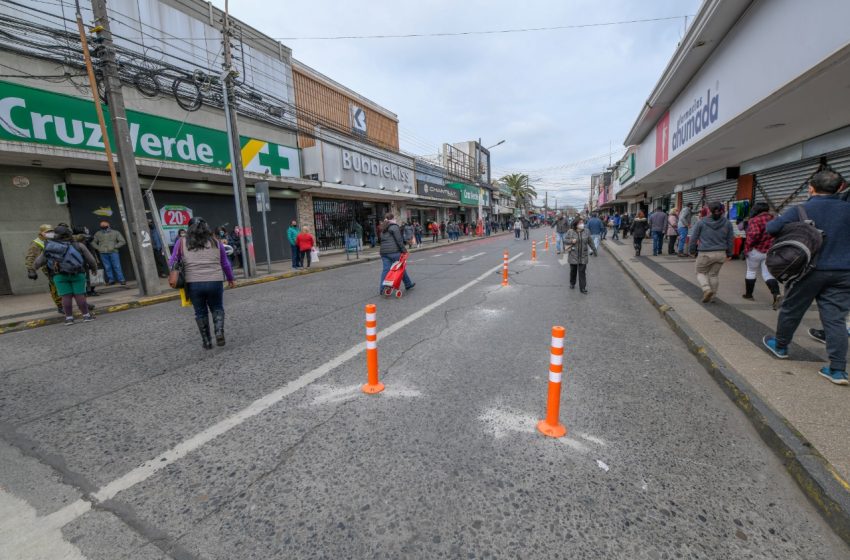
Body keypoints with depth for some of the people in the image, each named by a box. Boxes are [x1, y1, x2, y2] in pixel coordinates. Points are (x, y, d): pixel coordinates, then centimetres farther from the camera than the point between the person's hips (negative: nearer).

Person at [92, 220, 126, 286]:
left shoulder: (115, 233, 7)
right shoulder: (98, 234, 15)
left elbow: (122, 241, 2)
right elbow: (93, 242, 23)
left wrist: (115, 247, -8)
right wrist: (98, 248, 5)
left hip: (113, 252, -3)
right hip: (103, 253, 3)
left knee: (117, 266, -6)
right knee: (107, 267, 2)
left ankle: (121, 280, -6)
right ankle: (111, 280, 7)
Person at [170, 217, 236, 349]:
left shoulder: (182, 242, 6)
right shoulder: (216, 242, 8)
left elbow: (172, 263, 6)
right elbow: (225, 264, 12)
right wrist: (230, 279, 24)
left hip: (193, 284, 0)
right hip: (215, 282, 0)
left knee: (201, 312, 15)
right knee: (217, 308, 18)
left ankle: (206, 341, 21)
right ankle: (219, 332, -3)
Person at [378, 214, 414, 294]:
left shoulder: (383, 229, 20)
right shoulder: (394, 227, -5)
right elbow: (399, 240, -11)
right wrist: (404, 250, -7)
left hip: (383, 251, 7)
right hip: (394, 251, -7)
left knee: (385, 269, 5)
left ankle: (381, 288, 0)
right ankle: (408, 285, 19)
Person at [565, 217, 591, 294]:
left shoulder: (586, 232, 2)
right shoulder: (570, 231, -4)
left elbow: (590, 242, 10)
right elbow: (565, 240, -1)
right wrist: (571, 241, -20)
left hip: (583, 256, 1)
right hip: (573, 255, -1)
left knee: (582, 272, -1)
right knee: (573, 270, 13)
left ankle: (583, 287, 4)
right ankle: (572, 284, 34)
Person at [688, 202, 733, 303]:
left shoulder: (702, 222, -7)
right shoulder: (727, 223, 3)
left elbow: (694, 238, -2)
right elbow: (730, 240, 9)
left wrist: (691, 250, 12)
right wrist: (729, 253, 21)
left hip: (705, 254, -3)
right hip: (721, 254, 4)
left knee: (701, 273, 14)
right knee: (714, 274, 17)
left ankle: (706, 289, -10)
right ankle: (712, 295, 23)